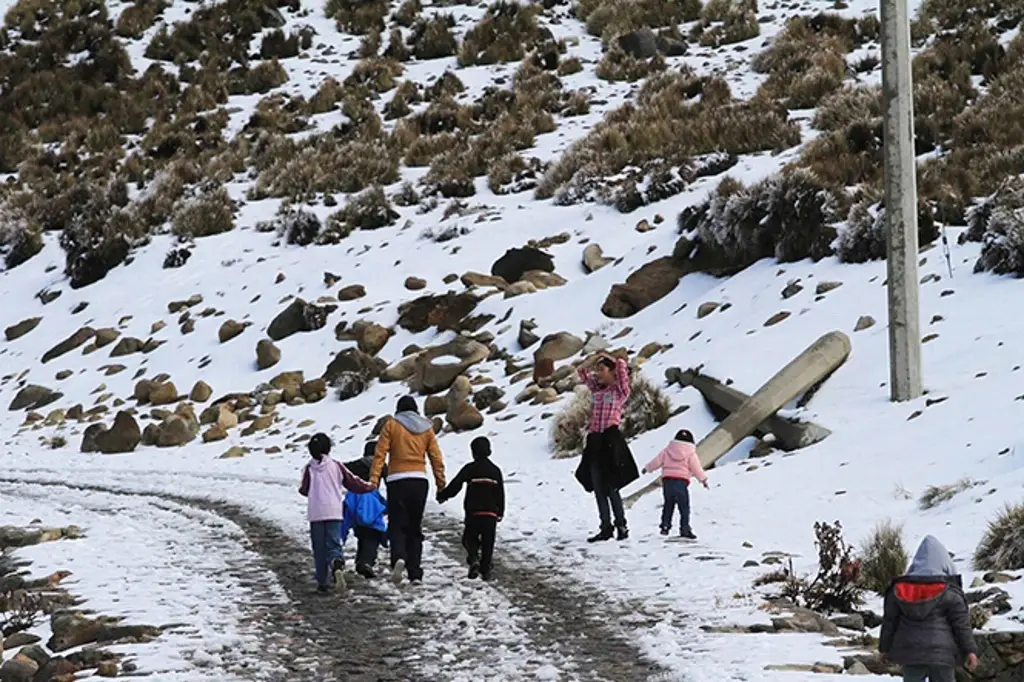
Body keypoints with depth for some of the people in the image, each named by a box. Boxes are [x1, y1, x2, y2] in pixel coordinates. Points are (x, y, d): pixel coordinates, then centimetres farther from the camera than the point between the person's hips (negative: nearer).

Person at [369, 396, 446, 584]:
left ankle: (399, 557, -30)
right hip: (420, 481, 3)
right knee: (415, 527, 11)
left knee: (397, 525, -1)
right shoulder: (426, 427, 11)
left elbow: (380, 454, -6)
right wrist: (441, 483, 14)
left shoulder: (391, 425, 3)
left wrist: (374, 479, -10)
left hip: (397, 481, -3)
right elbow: (436, 458, 9)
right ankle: (415, 573, 8)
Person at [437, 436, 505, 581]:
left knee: (469, 538, 9)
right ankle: (486, 570, 5)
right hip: (491, 513, 2)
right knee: (488, 542, 9)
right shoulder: (495, 470, 7)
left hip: (473, 513, -2)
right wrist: (500, 512, 19)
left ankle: (474, 559, -17)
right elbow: (500, 494, 10)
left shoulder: (470, 469, -4)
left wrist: (442, 496, 6)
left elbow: (455, 485, -8)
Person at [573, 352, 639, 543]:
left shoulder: (620, 390, 0)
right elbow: (581, 371, 28)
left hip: (610, 439, -7)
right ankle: (605, 528, 10)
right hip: (595, 441, 7)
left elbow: (622, 365, -13)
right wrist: (596, 357, 19)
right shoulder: (598, 389, 19)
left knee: (611, 486, -8)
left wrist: (608, 358, 5)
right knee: (598, 487, 6)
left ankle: (621, 525, 2)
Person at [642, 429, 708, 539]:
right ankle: (685, 529, -7)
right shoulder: (690, 453, 1)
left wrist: (647, 468, 26)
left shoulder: (667, 450, 10)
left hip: (667, 480, 4)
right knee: (684, 507, 0)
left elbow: (657, 461, 12)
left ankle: (665, 526, 16)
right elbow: (696, 468, 0)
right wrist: (703, 479, 9)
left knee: (668, 505, 18)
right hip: (681, 482, -4)